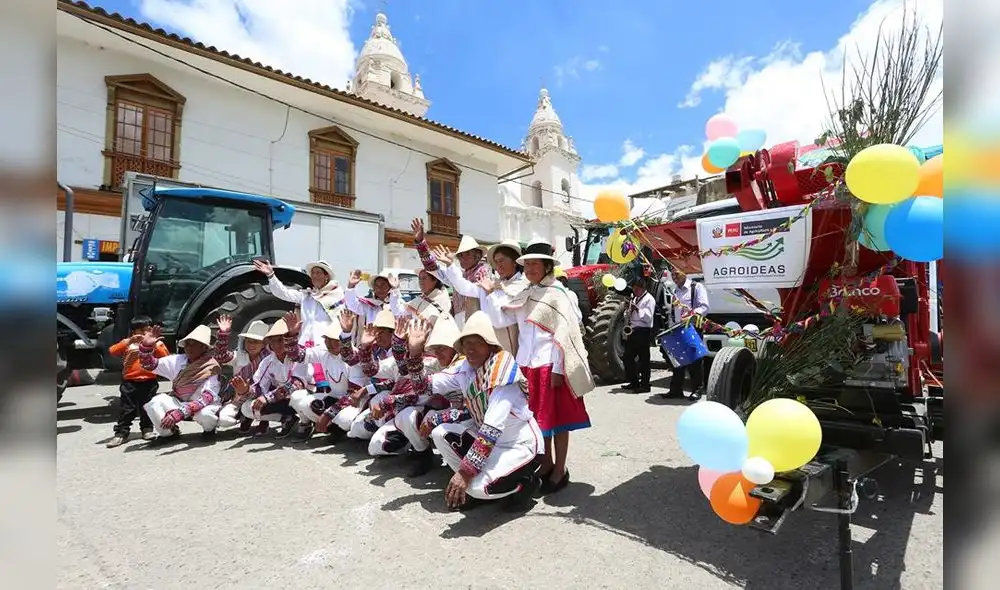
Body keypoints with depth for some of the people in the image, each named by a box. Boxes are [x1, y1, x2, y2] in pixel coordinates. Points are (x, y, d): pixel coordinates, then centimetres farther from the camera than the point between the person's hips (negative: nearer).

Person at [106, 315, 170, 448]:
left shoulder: (156, 344, 7)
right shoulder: (128, 343, 8)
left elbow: (165, 356, -6)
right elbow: (112, 351, -7)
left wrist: (154, 344, -16)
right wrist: (128, 341, -17)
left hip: (149, 382, 0)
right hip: (129, 382, 0)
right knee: (126, 409, 4)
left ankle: (147, 430, 19)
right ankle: (121, 433, 11)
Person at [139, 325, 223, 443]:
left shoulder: (211, 368, -21)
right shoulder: (177, 360, -5)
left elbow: (206, 398, -29)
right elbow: (149, 365, -4)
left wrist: (179, 413, -40)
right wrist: (146, 346, -23)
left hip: (203, 406, -4)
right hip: (179, 402, 4)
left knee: (205, 414, -37)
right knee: (153, 402, -22)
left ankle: (209, 429, 2)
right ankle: (169, 432, 4)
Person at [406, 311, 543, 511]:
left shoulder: (502, 365, -27)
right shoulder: (464, 368, -5)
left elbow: (493, 427, -33)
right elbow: (424, 387, 0)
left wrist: (465, 471, -33)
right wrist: (415, 352, -13)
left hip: (521, 444, -7)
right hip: (486, 438, 7)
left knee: (477, 487, -25)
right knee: (440, 433, -3)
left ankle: (526, 482, 4)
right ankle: (474, 486, 10)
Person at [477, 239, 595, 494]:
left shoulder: (556, 294, -6)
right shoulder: (522, 297, 12)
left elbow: (563, 334, -11)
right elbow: (500, 320, 7)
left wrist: (558, 369, -16)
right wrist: (489, 293, -1)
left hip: (550, 366, -6)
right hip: (527, 365, 6)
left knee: (556, 417, 4)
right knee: (537, 418, 15)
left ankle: (560, 470, 18)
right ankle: (546, 463, 31)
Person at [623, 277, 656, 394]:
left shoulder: (649, 299, -7)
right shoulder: (635, 298, 17)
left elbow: (648, 317, -16)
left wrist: (637, 309, -26)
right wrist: (628, 308, 2)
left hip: (643, 332, -8)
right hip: (632, 331, 9)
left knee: (643, 359, -2)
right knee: (628, 357, 11)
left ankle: (645, 385, 5)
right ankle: (634, 382, 23)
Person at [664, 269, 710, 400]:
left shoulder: (696, 287, 0)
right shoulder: (675, 292, 20)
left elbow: (704, 307, -12)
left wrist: (693, 314, -29)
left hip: (693, 328, -6)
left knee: (695, 361, -3)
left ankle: (698, 389, 7)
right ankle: (676, 389, 12)